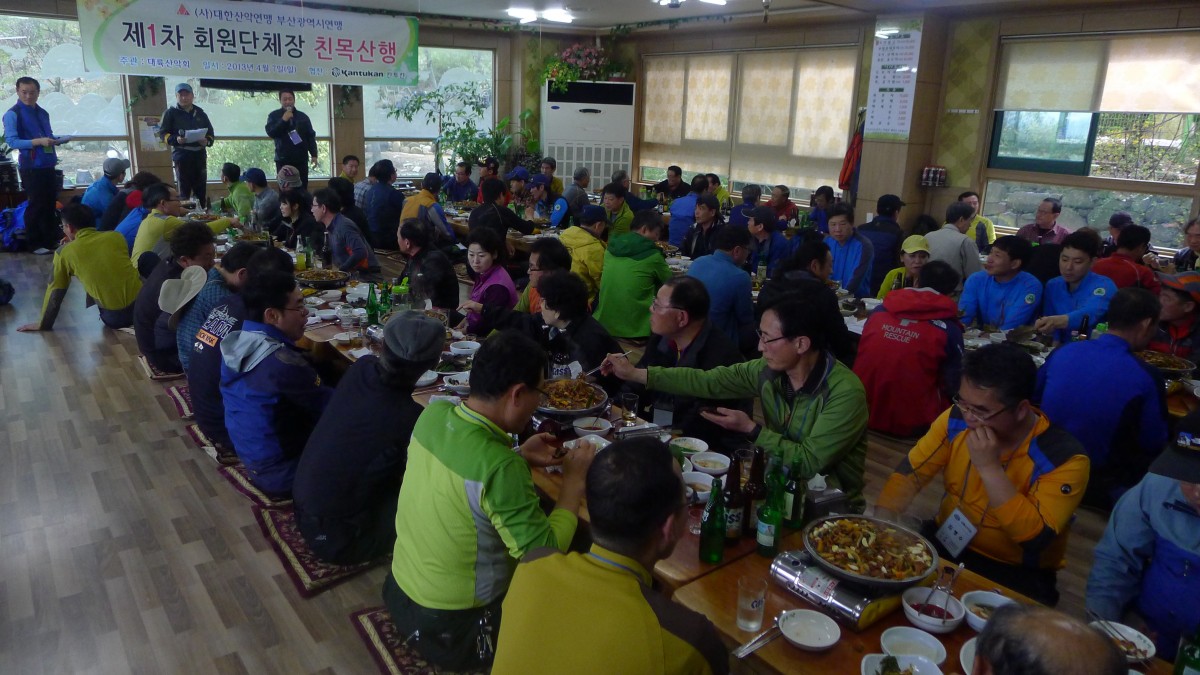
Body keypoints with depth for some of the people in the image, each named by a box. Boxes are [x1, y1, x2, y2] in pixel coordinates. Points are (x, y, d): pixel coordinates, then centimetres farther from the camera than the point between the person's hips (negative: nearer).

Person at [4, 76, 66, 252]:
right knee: (36, 205, -2)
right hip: (31, 167, -7)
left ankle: (52, 238, 25)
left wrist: (56, 140, -1)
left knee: (50, 203, 13)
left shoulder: (43, 113, 14)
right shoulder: (12, 114, -8)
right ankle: (34, 243, 9)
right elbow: (11, 141, -15)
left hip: (48, 165, 7)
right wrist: (38, 141, -24)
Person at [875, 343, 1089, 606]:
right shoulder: (957, 420, -8)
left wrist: (989, 467, -32)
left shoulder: (1064, 458, -20)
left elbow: (1035, 539, -27)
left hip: (1016, 572, -5)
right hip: (945, 545, 5)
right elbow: (909, 473, -4)